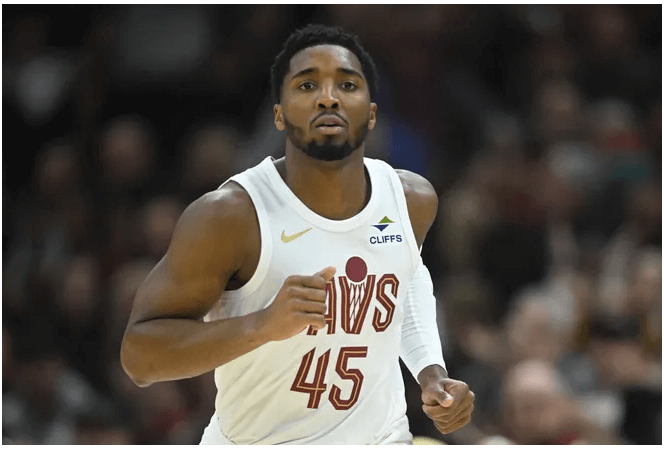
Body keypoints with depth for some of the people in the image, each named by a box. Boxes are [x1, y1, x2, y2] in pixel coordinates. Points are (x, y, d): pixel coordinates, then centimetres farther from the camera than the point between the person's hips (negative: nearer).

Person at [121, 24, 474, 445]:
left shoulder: (413, 199, -7)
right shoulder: (228, 215, -22)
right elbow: (139, 355, -22)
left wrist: (431, 371, 3)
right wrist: (263, 324, -34)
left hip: (381, 437, 3)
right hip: (255, 440, -3)